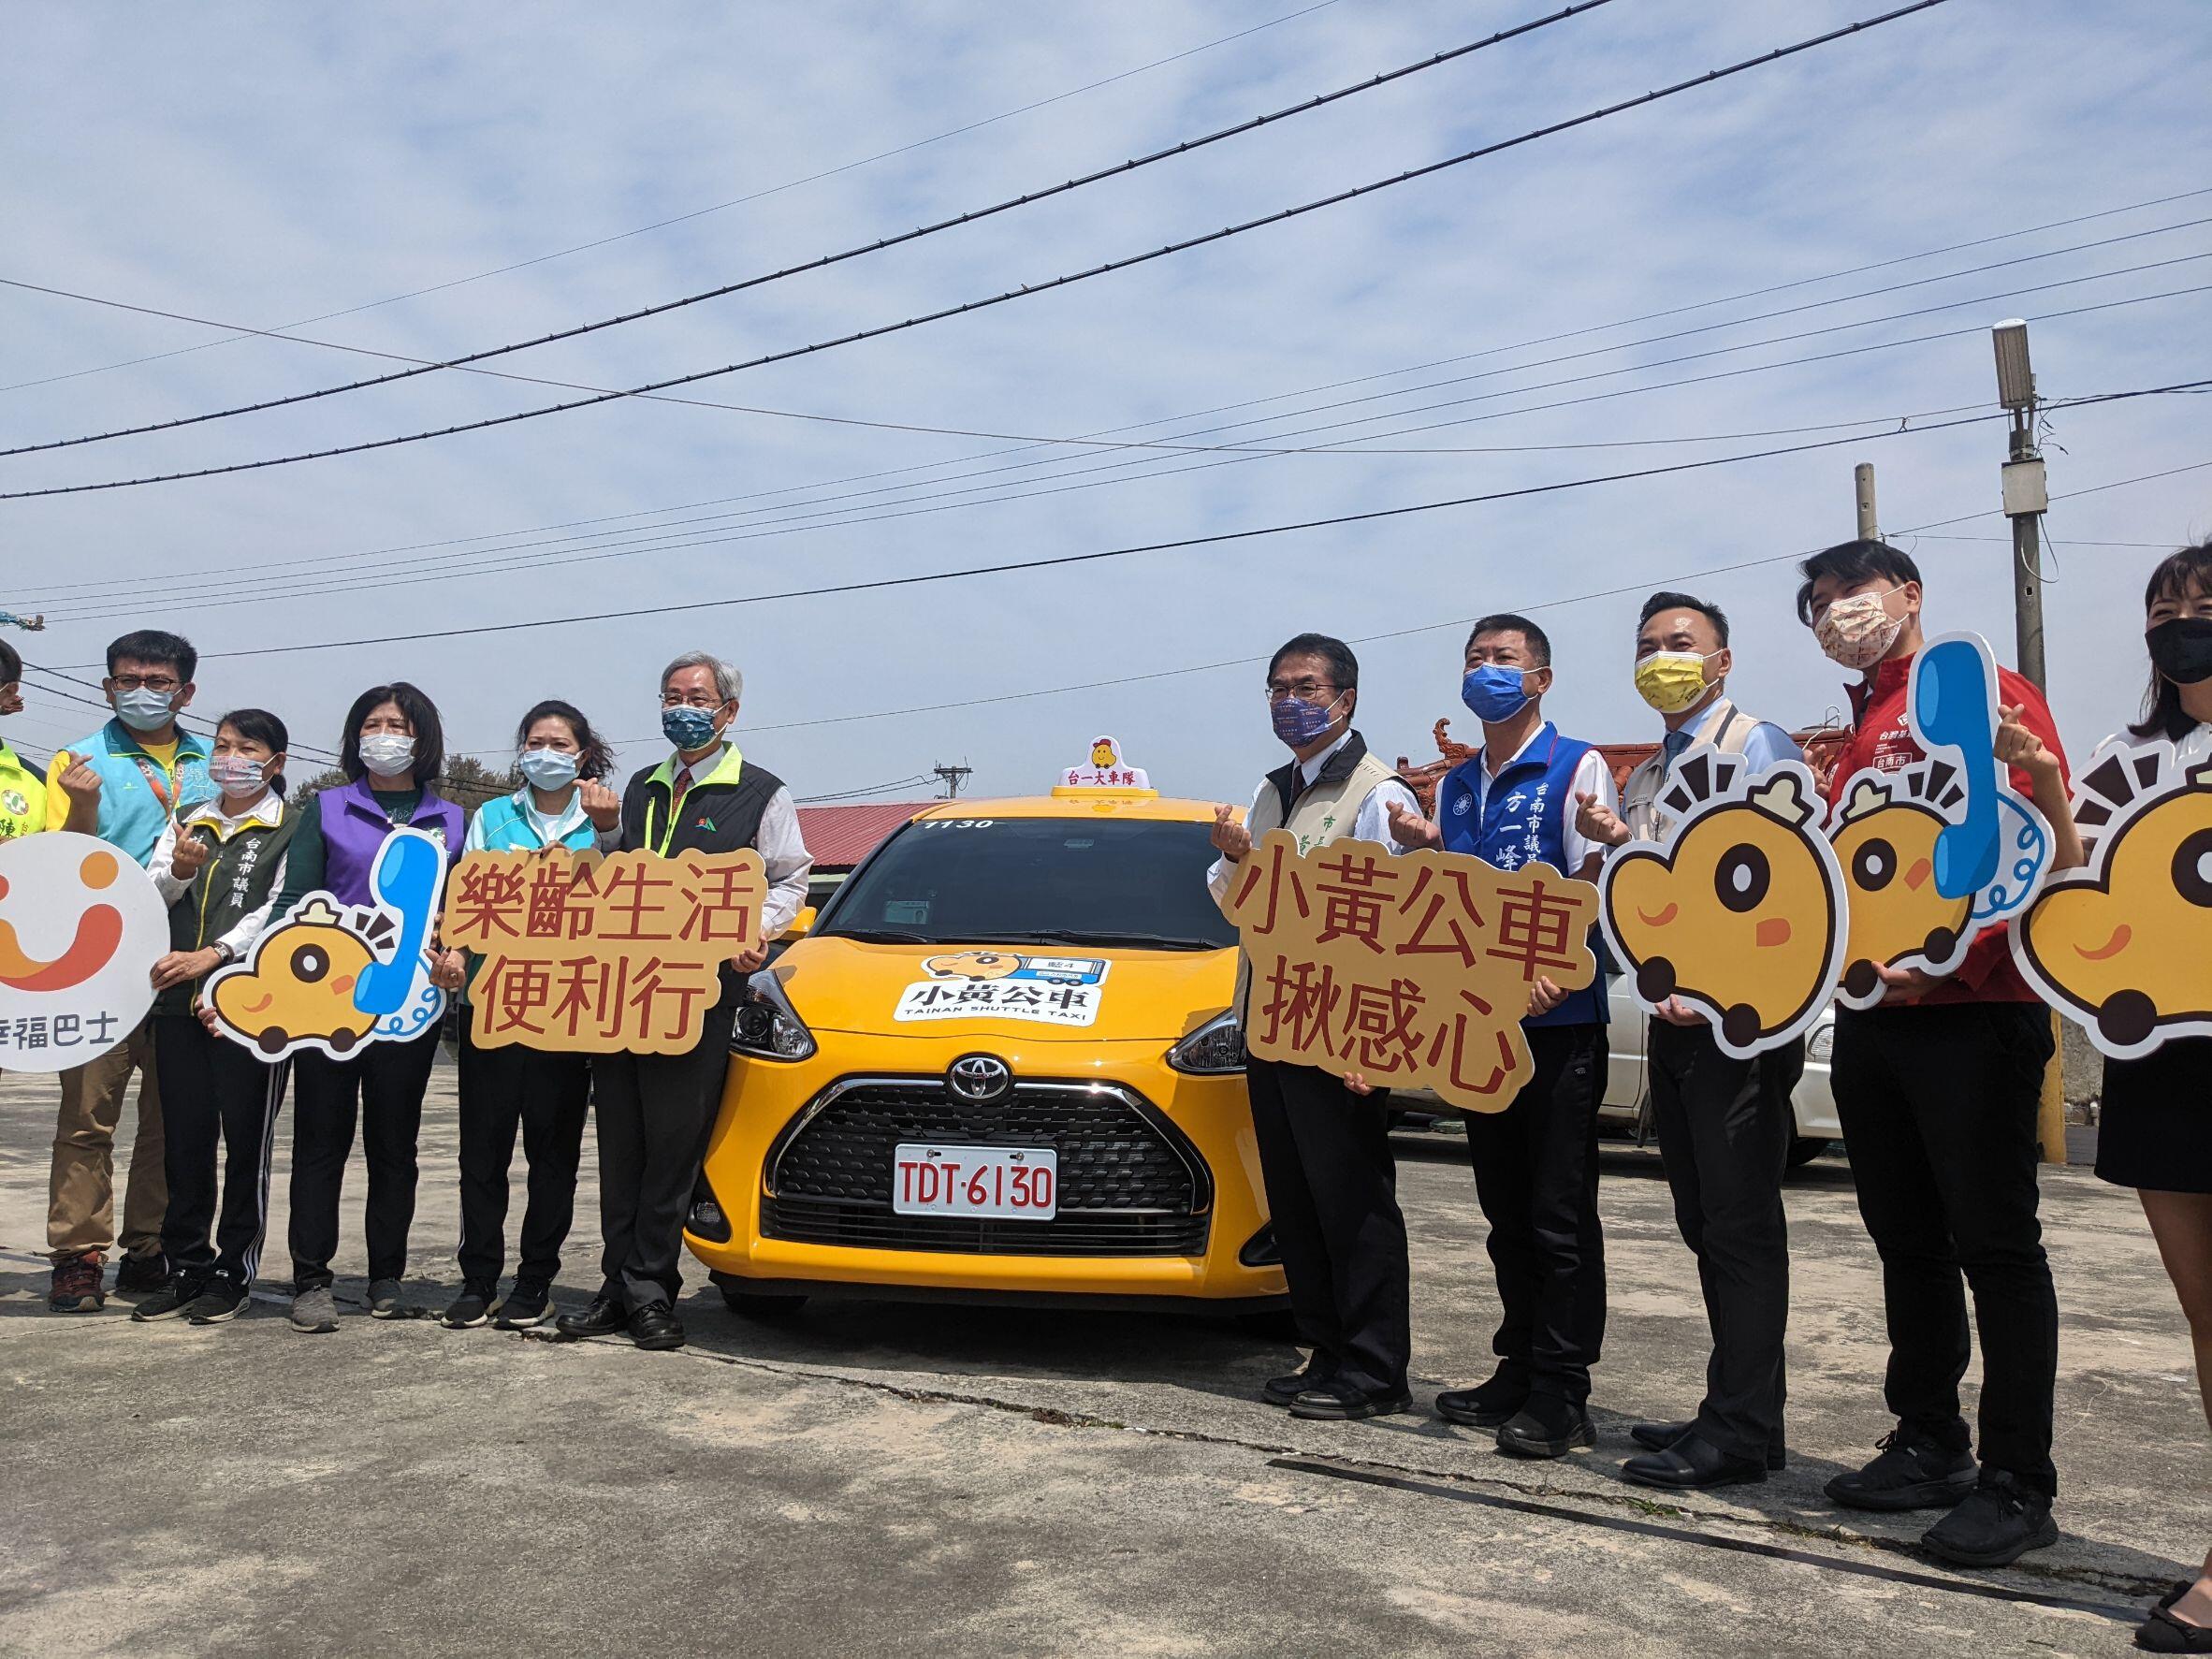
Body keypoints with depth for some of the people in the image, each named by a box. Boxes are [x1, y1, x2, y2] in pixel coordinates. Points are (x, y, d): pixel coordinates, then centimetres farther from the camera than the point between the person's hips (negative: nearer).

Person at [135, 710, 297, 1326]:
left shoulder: (292, 830, 2)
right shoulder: (185, 823, 18)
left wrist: (213, 955, -17)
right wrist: (178, 872, -12)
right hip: (179, 1004, 5)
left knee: (246, 1142, 1)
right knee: (184, 1141, 8)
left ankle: (233, 1270, 10)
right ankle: (186, 1266, 18)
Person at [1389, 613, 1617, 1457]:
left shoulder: (1577, 768, -3)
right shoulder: (1454, 784, 16)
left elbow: (1593, 886, -11)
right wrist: (1422, 848, -2)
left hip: (1560, 1021, -6)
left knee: (1560, 1212, -3)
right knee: (1506, 1212, 12)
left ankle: (1561, 1394, 3)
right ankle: (1518, 1372, 22)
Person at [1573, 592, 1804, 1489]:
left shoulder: (1758, 746, -4)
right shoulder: (1641, 778, 20)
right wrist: (1607, 845, 1)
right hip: (1675, 1017, 8)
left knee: (1741, 1222, -5)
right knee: (1704, 1224, 11)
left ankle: (1741, 1429, 0)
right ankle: (1735, 1409, 20)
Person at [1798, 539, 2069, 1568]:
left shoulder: (1992, 694, -3)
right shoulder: (1856, 735, 19)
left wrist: (1949, 958, -22)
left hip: (1974, 1012, -8)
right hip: (1870, 1018, 8)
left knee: (1995, 1243, -2)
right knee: (1907, 1240, 13)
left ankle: (2020, 1483, 6)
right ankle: (1928, 1447, 24)